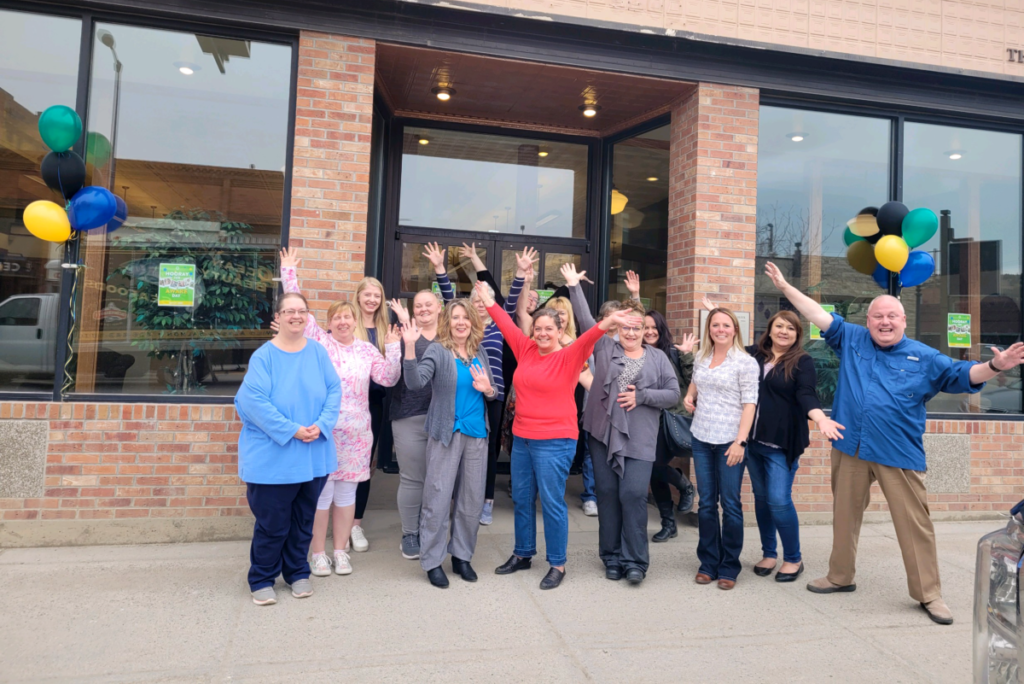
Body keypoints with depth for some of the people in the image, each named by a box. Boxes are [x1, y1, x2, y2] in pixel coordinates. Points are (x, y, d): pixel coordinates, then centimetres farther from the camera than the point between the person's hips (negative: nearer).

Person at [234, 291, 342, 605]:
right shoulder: (264, 355, -8)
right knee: (272, 523, 5)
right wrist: (291, 430, -20)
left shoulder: (318, 352, 3)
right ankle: (262, 580, 26)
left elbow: (334, 391, 0)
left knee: (303, 520, 16)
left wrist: (321, 425, -15)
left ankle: (298, 573, 35)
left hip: (314, 455, 4)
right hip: (273, 457, -4)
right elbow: (254, 400, -16)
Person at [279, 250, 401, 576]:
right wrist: (288, 272, -5)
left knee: (346, 491, 10)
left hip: (355, 433, 3)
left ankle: (340, 550, 23)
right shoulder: (318, 340, 2)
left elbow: (388, 378, 2)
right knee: (320, 490, 1)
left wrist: (393, 349, -8)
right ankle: (318, 552, 16)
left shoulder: (367, 350, 9)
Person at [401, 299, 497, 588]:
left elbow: (493, 393, 16)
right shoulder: (437, 351, -7)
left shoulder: (480, 352, 8)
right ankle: (432, 561, 15)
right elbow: (415, 382, -23)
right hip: (446, 433, -5)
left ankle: (462, 556, 28)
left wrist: (488, 390, -7)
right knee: (438, 498, -1)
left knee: (472, 499, 12)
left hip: (477, 433, 5)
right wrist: (410, 348, -35)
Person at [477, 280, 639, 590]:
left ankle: (558, 564, 15)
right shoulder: (526, 350, 7)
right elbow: (508, 325, 13)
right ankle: (523, 554, 34)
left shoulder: (568, 357, -8)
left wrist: (606, 324, -43)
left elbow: (586, 340, -25)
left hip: (554, 442, -6)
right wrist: (489, 302, 16)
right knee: (521, 499, 16)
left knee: (552, 502, 0)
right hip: (521, 438, 6)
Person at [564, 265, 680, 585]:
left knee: (633, 494, -9)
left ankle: (635, 560, 4)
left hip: (639, 439, -1)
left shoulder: (658, 357, 9)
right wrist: (574, 286, 2)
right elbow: (586, 320, 5)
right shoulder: (604, 347, 9)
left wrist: (642, 396, -8)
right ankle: (611, 558, 19)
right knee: (607, 493, 6)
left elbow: (673, 394, 5)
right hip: (604, 434, 2)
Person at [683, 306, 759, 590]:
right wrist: (689, 396, 9)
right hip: (701, 439, 5)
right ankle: (708, 563, 22)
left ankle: (729, 567, 15)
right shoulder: (701, 357, 10)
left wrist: (740, 441, -16)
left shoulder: (746, 362, -6)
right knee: (706, 503, 10)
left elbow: (749, 404, -9)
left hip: (729, 441, -5)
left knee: (730, 504, 2)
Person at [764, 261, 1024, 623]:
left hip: (899, 454, -2)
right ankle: (840, 576, 31)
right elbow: (819, 314, 7)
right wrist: (785, 287, 6)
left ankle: (928, 594, 17)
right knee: (844, 515, 14)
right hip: (850, 448, 2)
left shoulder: (924, 357, 2)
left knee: (915, 524, 1)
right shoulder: (851, 340, 6)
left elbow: (963, 375, -1)